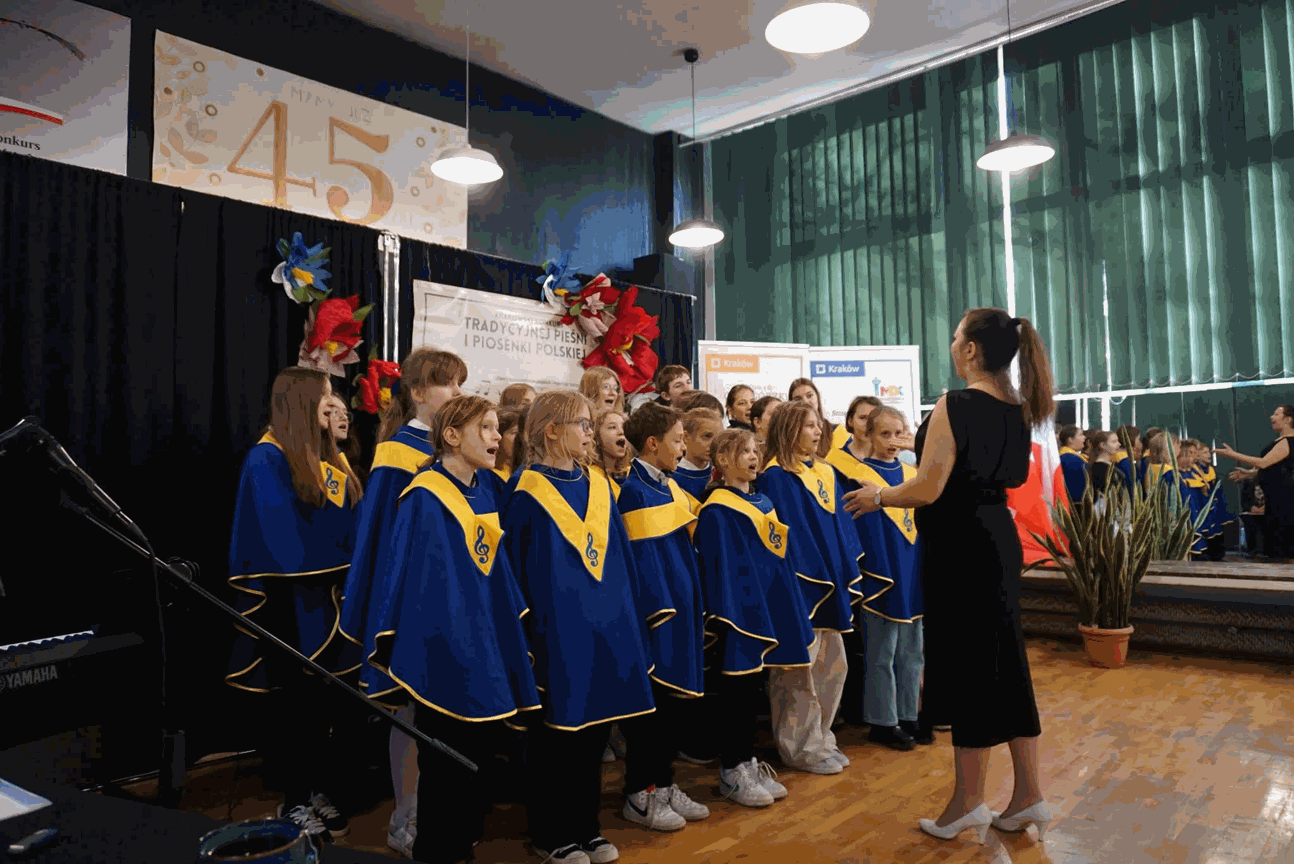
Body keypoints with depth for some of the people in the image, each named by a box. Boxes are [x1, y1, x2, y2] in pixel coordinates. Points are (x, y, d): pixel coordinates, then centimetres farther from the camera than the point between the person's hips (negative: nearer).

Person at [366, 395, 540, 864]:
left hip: (485, 637, 8)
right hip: (443, 642, -7)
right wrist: (391, 646, -13)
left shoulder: (483, 491, 9)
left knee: (486, 743, 15)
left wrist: (510, 627, 18)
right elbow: (406, 573, -14)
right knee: (447, 763, 3)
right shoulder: (424, 498, -14)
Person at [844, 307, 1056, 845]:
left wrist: (877, 496, -5)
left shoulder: (954, 407, -18)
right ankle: (1029, 795, 23)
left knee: (967, 665, 2)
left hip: (960, 547, -8)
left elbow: (928, 489, -20)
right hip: (999, 539, 8)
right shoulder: (1016, 410, 8)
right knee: (1004, 664, 14)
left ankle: (969, 802, 16)